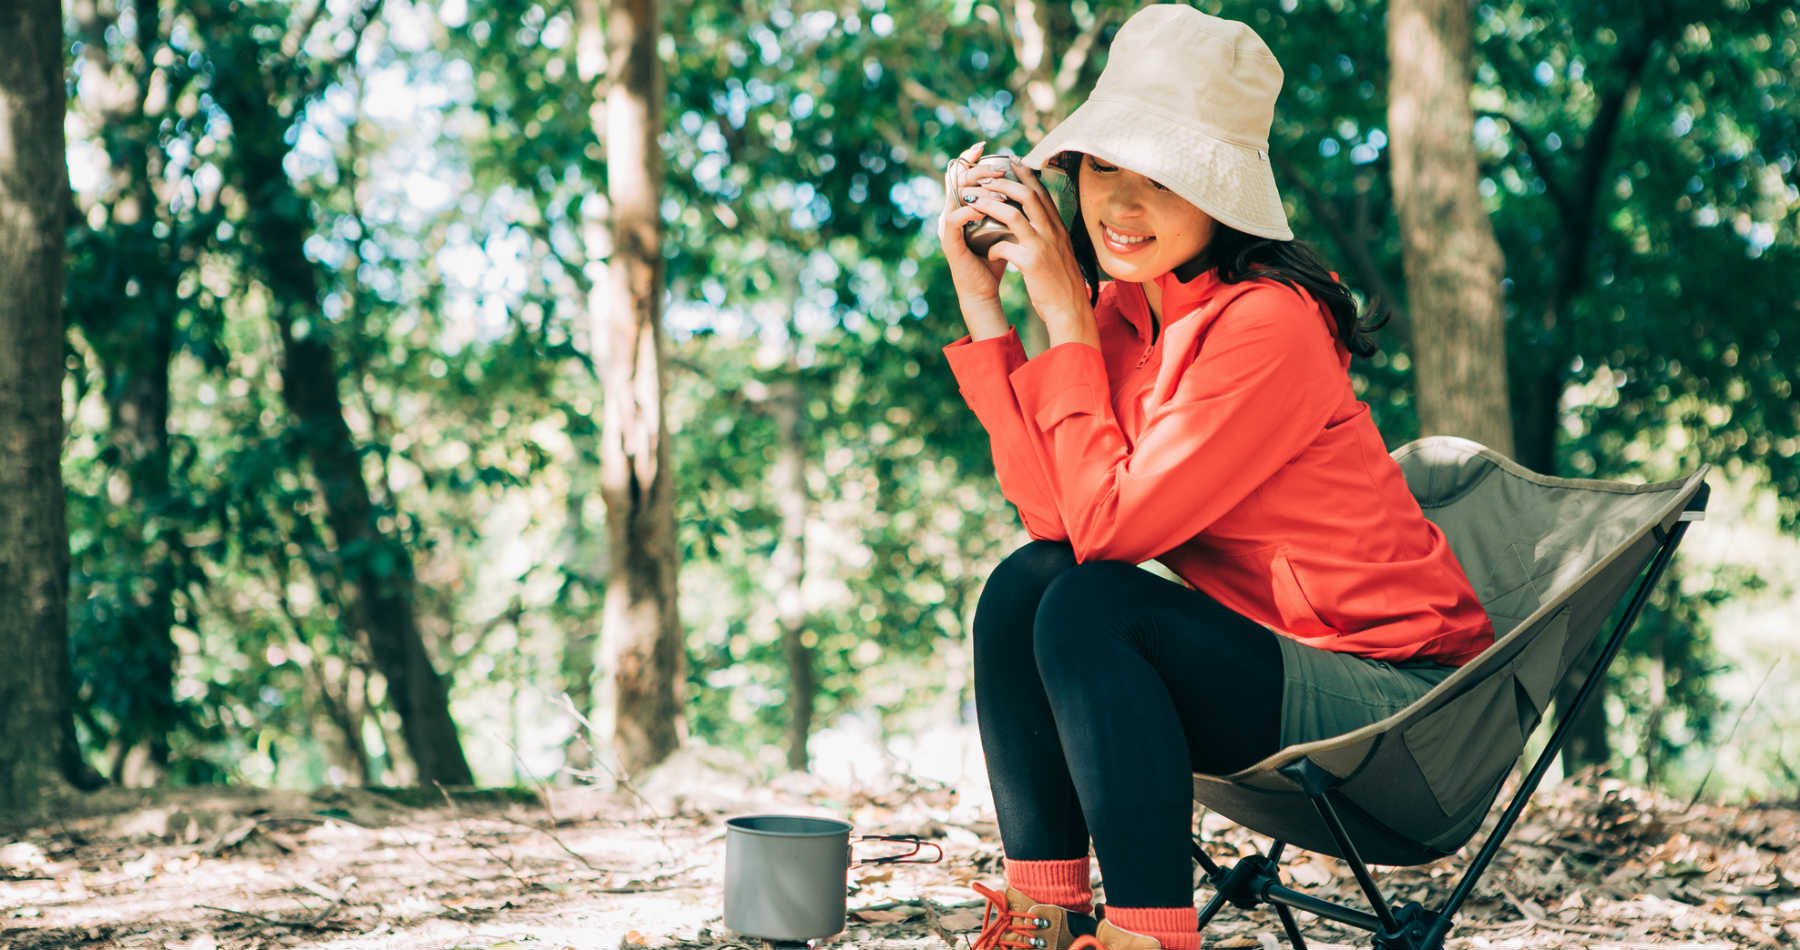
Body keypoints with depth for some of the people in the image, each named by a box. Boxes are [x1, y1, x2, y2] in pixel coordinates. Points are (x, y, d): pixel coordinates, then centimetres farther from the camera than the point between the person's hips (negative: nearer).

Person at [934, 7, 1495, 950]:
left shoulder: (1266, 323, -21)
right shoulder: (1126, 307, 3)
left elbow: (1107, 523, -22)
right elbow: (1055, 518, -7)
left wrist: (1065, 315, -17)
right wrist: (979, 297, -6)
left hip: (1394, 696, -8)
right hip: (1276, 660, 8)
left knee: (1091, 610, -25)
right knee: (1026, 584, -8)